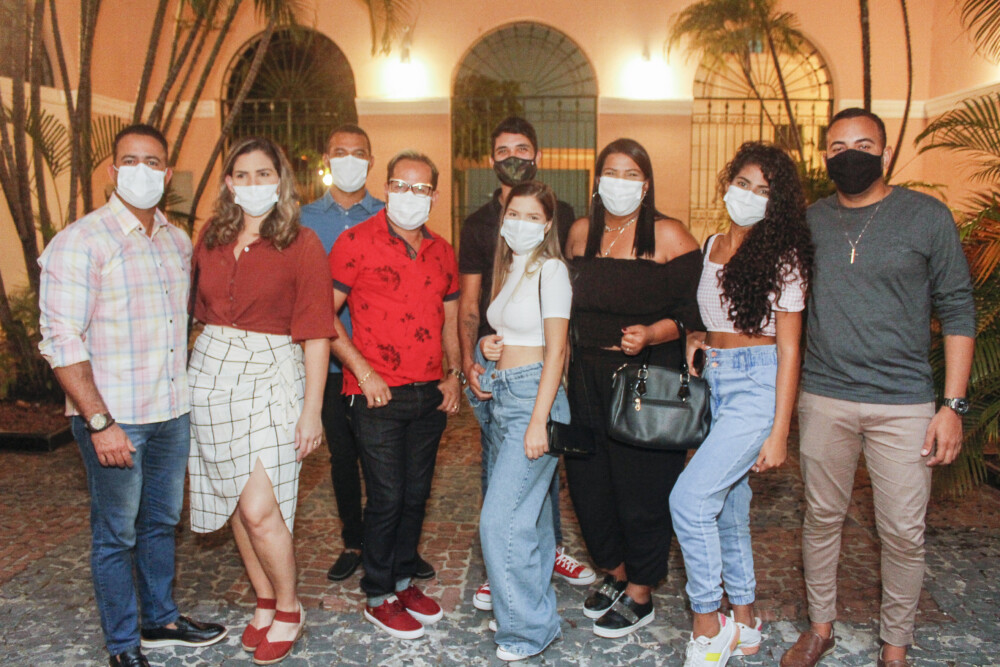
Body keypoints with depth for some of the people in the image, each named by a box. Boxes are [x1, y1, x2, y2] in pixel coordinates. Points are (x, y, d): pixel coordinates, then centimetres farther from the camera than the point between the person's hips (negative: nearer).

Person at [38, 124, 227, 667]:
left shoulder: (177, 241, 9)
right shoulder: (81, 241, -12)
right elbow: (61, 341, -16)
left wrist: (189, 393, 13)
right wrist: (99, 421, -19)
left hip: (172, 415, 6)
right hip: (113, 419, -6)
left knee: (161, 522, 19)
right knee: (115, 535, 7)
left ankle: (160, 620, 37)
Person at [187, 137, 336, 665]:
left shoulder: (302, 244, -6)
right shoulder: (211, 240, 8)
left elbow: (316, 333, -9)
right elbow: (203, 312, 17)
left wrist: (312, 408, -11)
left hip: (272, 375, -5)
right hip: (211, 373, 5)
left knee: (259, 508, -9)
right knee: (235, 502, 12)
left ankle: (288, 611, 15)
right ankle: (264, 603, 30)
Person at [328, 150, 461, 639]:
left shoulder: (441, 251, 11)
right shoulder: (357, 241, -6)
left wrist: (453, 375, 7)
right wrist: (363, 371, -13)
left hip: (430, 396, 5)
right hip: (377, 396, -5)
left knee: (416, 496, 14)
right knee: (387, 498, 0)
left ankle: (404, 580, 32)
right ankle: (378, 597, 19)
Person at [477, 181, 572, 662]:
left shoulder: (550, 269, -9)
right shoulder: (509, 269, 16)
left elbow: (556, 348, -14)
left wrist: (539, 420, -18)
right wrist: (489, 344, 5)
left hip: (532, 397, -8)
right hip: (503, 396, 8)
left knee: (501, 521, -9)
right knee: (529, 513, 14)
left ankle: (528, 627, 6)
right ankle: (537, 606, 27)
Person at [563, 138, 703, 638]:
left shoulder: (668, 235, -7)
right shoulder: (581, 232, 10)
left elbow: (693, 309, -9)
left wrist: (650, 334, -25)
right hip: (587, 378, 6)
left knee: (642, 488, 4)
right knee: (588, 480, 12)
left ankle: (639, 597, 24)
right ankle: (615, 573, 36)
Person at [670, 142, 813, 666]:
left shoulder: (783, 258, -7)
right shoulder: (708, 248, 10)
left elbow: (788, 348, -9)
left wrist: (779, 433, -12)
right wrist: (694, 339, 3)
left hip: (757, 384, -6)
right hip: (712, 383, 6)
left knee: (689, 499, -14)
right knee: (727, 504, 11)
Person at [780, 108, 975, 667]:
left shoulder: (928, 216, -1)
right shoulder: (811, 220, 6)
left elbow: (958, 311, -1)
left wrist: (953, 404, -6)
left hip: (903, 404, -2)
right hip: (824, 398, 2)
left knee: (904, 533, 4)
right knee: (823, 518, 13)